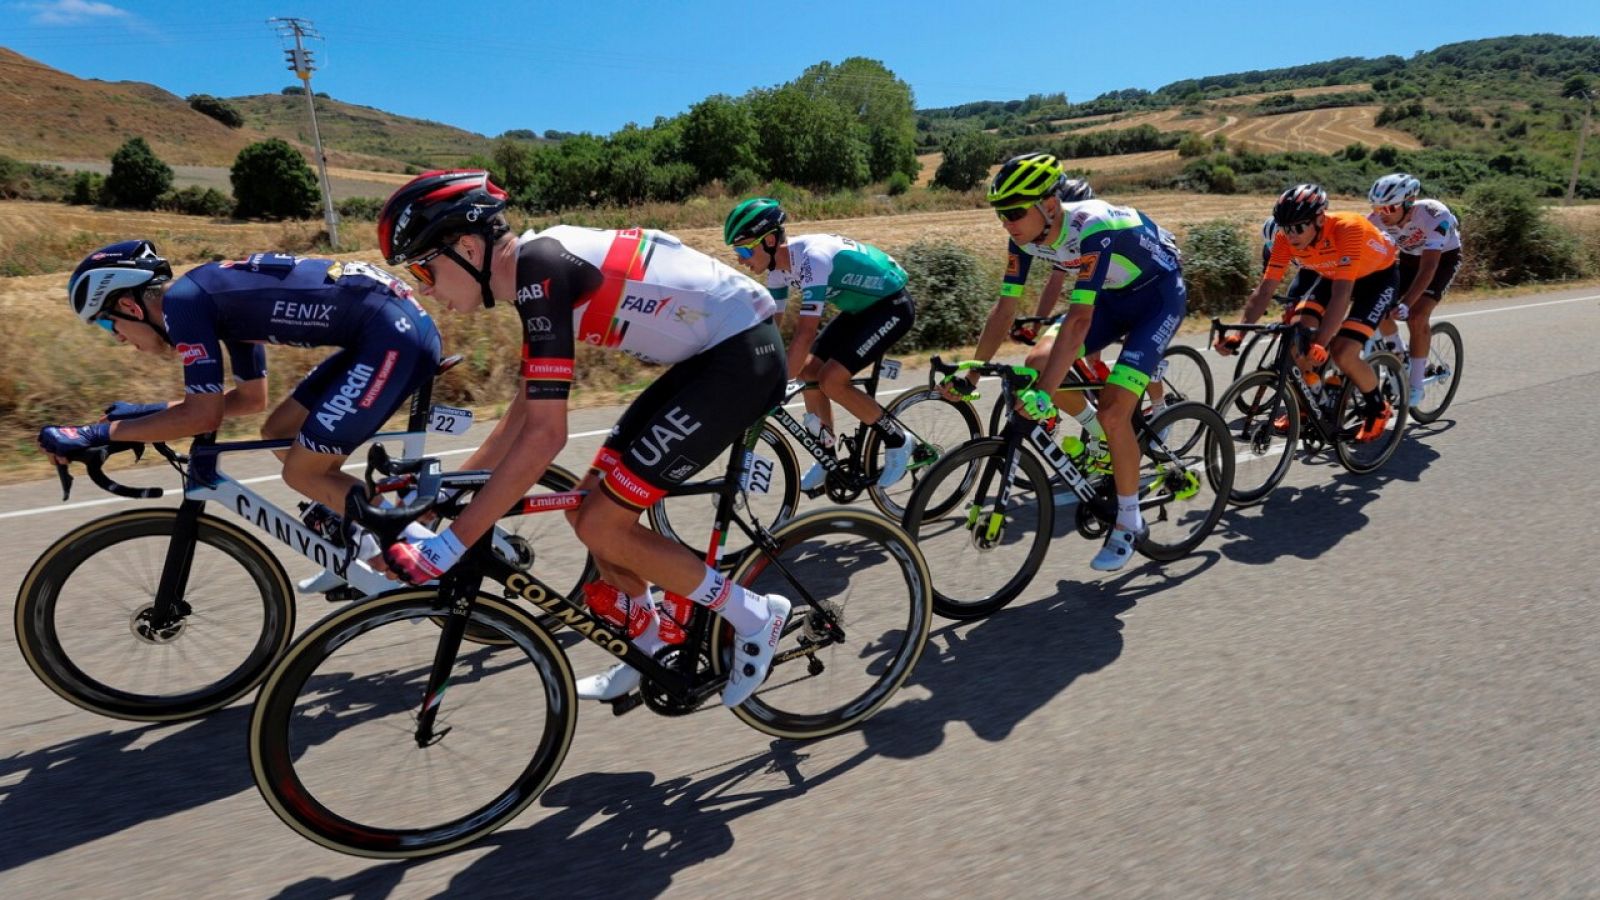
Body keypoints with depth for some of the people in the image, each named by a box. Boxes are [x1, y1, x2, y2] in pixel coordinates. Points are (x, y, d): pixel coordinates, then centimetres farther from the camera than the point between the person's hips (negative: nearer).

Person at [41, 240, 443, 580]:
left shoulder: (181, 299, -5)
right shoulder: (214, 293, 22)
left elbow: (203, 415, -7)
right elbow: (251, 398, 30)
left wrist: (98, 434, 3)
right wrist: (147, 411, 31)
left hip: (395, 336, -10)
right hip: (392, 326, 10)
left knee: (302, 472, -2)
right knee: (279, 433, 17)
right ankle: (355, 548, 24)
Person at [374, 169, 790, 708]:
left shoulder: (539, 269, -19)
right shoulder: (537, 267, 10)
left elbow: (544, 434, -24)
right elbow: (527, 410, 17)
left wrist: (447, 546, -19)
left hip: (742, 355, -10)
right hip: (713, 351, 10)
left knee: (601, 524, -7)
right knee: (595, 502, 10)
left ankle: (753, 617, 8)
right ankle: (652, 646, 28)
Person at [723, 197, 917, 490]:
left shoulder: (812, 258, -33)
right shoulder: (779, 263, -6)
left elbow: (805, 333, -38)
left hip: (892, 306, -9)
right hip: (859, 307, 9)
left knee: (831, 380, -18)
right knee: (808, 371, 0)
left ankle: (897, 440, 1)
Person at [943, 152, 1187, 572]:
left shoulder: (1092, 227, -36)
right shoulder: (1025, 236, -15)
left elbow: (1078, 320, -41)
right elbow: (1004, 309, -9)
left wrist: (1044, 394, -46)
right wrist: (970, 374, -10)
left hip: (1159, 297, -7)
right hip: (1111, 297, 7)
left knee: (1112, 411, -19)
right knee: (1037, 364, -12)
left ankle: (1129, 521, 2)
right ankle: (1107, 436, 14)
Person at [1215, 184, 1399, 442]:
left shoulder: (1347, 228, -38)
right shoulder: (1286, 238, -23)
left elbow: (1341, 295, -43)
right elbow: (1265, 289, -22)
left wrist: (1320, 345, -52)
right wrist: (1237, 334, -33)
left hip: (1377, 276, -5)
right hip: (1333, 274, 5)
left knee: (1343, 353, -21)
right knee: (1298, 339, -15)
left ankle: (1378, 408, 7)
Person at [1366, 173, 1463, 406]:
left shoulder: (1435, 216, -37)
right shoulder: (1378, 218, -25)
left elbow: (1428, 267, -43)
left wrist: (1406, 304, -54)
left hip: (1443, 258, -5)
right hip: (1409, 257, 5)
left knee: (1416, 316, -23)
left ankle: (1416, 385, -12)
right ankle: (1399, 353, 15)